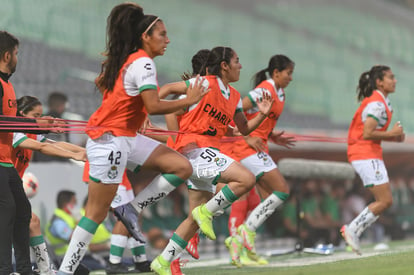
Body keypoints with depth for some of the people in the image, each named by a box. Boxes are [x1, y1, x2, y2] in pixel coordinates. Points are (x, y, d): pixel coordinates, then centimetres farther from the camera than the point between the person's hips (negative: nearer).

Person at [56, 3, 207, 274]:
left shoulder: (124, 60, 12)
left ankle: (131, 210, 6)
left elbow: (101, 82, 28)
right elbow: (154, 106, -23)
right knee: (97, 212, -7)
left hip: (127, 138, 10)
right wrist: (188, 101, -14)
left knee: (182, 166, 1)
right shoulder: (143, 63, -16)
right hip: (110, 141, -10)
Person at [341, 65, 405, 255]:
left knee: (384, 201, 9)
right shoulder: (377, 104, -15)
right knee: (385, 201, -10)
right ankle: (352, 229, -6)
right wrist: (392, 134, -12)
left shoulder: (381, 102, 17)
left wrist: (394, 137, 8)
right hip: (365, 155, -10)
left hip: (369, 155, 10)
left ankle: (352, 231, 6)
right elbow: (367, 134, -22)